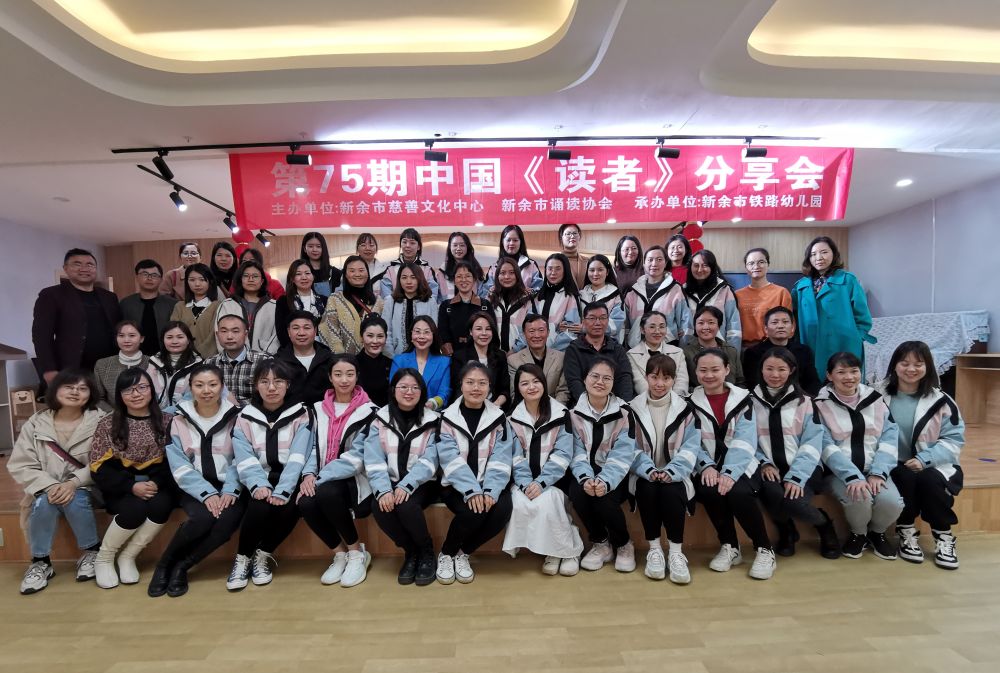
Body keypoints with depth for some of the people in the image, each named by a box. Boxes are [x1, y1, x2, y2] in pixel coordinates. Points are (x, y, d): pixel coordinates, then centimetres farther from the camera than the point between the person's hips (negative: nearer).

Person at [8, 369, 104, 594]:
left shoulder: (98, 421, -8)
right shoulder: (35, 424, -2)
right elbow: (19, 466, -4)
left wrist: (74, 483, -25)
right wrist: (50, 486, -20)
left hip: (84, 487, -2)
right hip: (47, 487, 2)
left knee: (75, 501, -32)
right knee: (43, 503, -29)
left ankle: (91, 552, -7)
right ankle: (40, 561, -8)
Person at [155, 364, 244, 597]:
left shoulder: (235, 417, 1)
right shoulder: (180, 419, 4)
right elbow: (180, 466, -4)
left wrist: (230, 490, -19)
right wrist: (207, 493, -17)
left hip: (228, 485, 0)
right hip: (195, 487, 0)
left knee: (228, 519, -29)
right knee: (203, 517, -29)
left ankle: (182, 566, -7)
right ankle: (164, 564, -3)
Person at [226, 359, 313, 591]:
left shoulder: (300, 414, 1)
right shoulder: (245, 417, 6)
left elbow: (297, 458, -11)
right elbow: (245, 459, -7)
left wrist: (282, 491, -25)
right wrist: (258, 485, -25)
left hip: (288, 481, -1)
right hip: (260, 482, 1)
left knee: (289, 508, -29)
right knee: (260, 506, -29)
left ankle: (263, 555, 0)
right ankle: (242, 558, -1)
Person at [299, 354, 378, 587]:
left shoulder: (368, 411, -3)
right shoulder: (318, 409, 12)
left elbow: (356, 457, -12)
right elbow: (313, 447, 7)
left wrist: (320, 479, -20)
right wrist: (308, 474, -14)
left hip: (355, 480, -4)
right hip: (323, 481, 4)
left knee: (326, 493, -34)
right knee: (305, 503, -28)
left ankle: (357, 553, -9)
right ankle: (340, 554, -2)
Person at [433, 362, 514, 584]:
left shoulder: (499, 418, 3)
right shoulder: (447, 417, -1)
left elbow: (500, 459, -5)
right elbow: (451, 459, -12)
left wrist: (490, 491, -21)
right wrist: (471, 491, -25)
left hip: (489, 485, 2)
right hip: (457, 486, -2)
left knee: (502, 510, -26)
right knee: (472, 511, -30)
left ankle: (462, 553, -1)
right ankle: (446, 554, 1)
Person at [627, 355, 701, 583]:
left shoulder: (685, 409, 3)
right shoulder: (633, 408, 1)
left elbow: (690, 447, -4)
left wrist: (672, 471, -20)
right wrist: (648, 470, -21)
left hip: (674, 474, 0)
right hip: (645, 473, 0)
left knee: (671, 492, -31)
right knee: (647, 490, -31)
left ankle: (676, 552, -15)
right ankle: (654, 549, -13)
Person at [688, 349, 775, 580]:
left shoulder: (742, 399, 2)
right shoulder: (691, 402, 4)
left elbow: (744, 442, -10)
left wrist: (730, 473, -24)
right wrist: (707, 467, -22)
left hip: (739, 466, -1)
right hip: (709, 467, 1)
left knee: (739, 492, -30)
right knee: (710, 490, -30)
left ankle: (765, 550, -5)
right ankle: (729, 546, -4)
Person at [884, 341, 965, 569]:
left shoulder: (940, 400, 1)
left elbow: (954, 439, -2)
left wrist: (924, 459, -17)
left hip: (932, 465, 1)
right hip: (894, 466, 0)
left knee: (930, 480, -30)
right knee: (905, 478, -31)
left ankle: (943, 536, -7)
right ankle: (906, 532, -9)